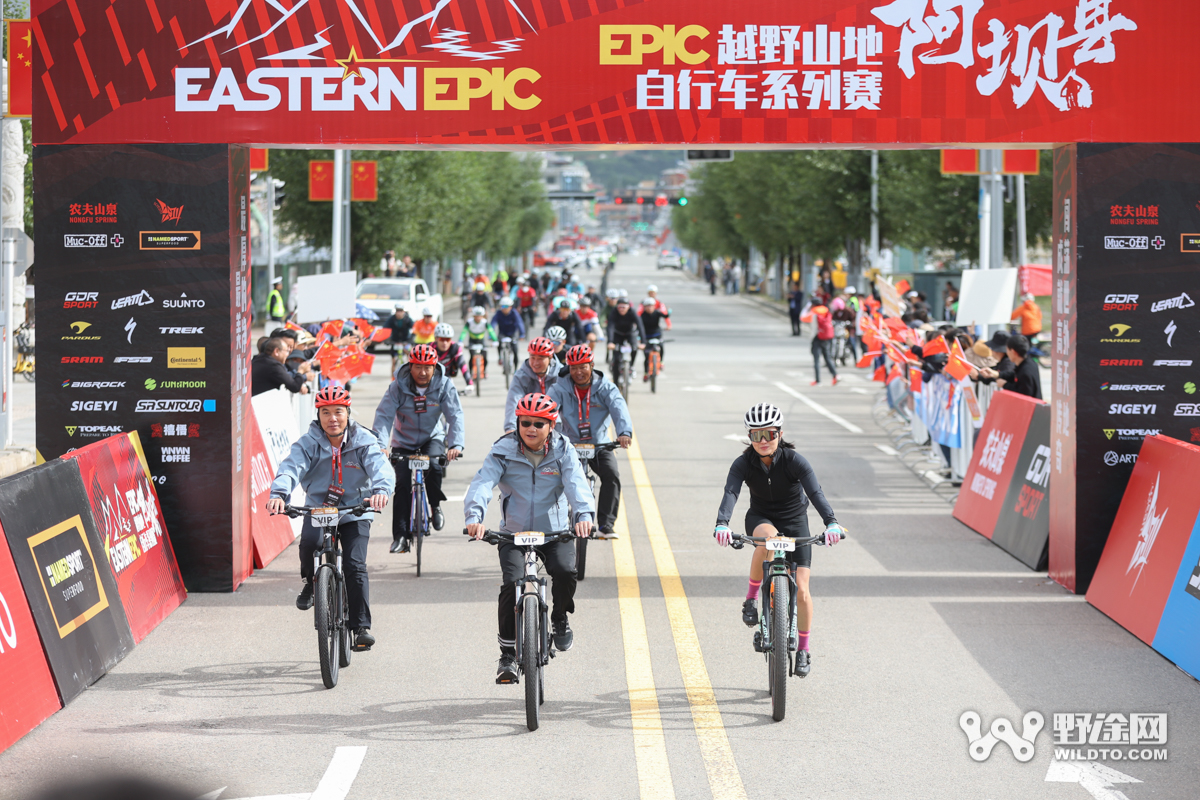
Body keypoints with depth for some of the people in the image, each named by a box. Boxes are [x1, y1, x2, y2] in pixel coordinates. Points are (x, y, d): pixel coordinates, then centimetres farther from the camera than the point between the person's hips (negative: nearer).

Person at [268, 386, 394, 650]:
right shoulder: (309, 443, -7)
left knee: (355, 565, -15)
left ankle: (361, 627, -8)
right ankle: (311, 581, 2)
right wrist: (278, 494, -45)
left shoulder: (364, 442, -9)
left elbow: (381, 468, -25)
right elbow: (291, 468, -23)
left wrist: (382, 490, -49)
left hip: (354, 512, 0)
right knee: (309, 542, -30)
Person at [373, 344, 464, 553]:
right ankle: (401, 536, -4)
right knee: (403, 485, -11)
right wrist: (380, 444, -40)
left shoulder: (444, 385, -17)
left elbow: (455, 415, -23)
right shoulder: (398, 386, -18)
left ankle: (435, 506, -4)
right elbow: (384, 415, -24)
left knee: (433, 465, -31)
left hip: (432, 437, 0)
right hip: (404, 441, 1)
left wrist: (455, 444, -38)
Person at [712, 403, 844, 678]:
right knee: (767, 537, -39)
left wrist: (831, 523, -52)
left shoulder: (794, 461, -23)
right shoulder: (743, 464, -19)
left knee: (801, 590, -8)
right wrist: (722, 524, -53)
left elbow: (815, 492, -35)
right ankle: (751, 598, -19)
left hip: (795, 522, 0)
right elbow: (730, 493, -33)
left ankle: (803, 650, 13)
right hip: (761, 519, 0)